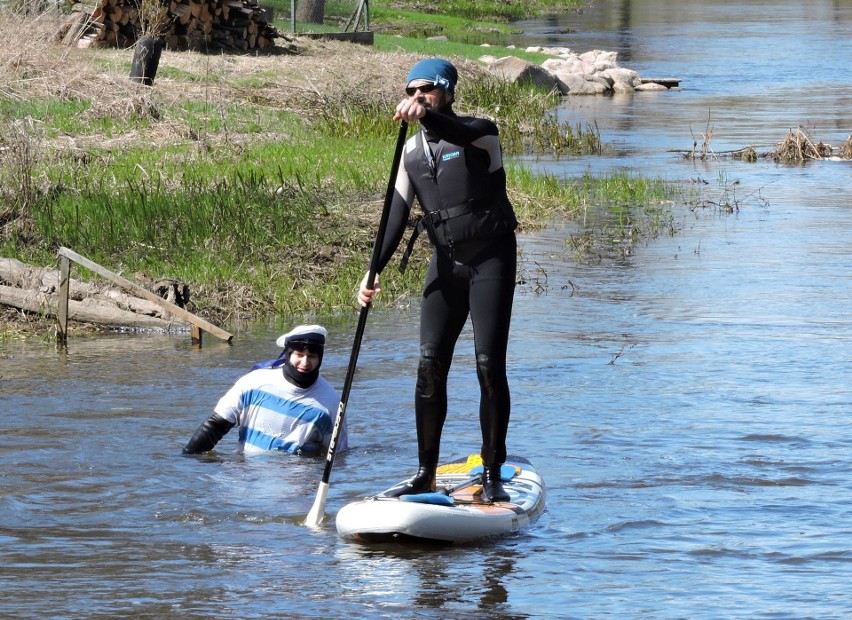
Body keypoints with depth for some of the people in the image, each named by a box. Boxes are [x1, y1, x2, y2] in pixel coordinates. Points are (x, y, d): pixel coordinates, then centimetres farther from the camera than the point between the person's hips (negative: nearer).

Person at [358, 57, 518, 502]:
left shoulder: (480, 134, -9)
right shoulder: (412, 152, 8)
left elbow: (467, 135, -36)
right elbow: (395, 216, 5)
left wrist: (427, 116, -55)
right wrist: (373, 273, -8)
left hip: (491, 260, -5)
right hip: (445, 264, 5)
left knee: (489, 366, -10)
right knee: (430, 365, -2)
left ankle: (493, 477, -4)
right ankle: (426, 475, 5)